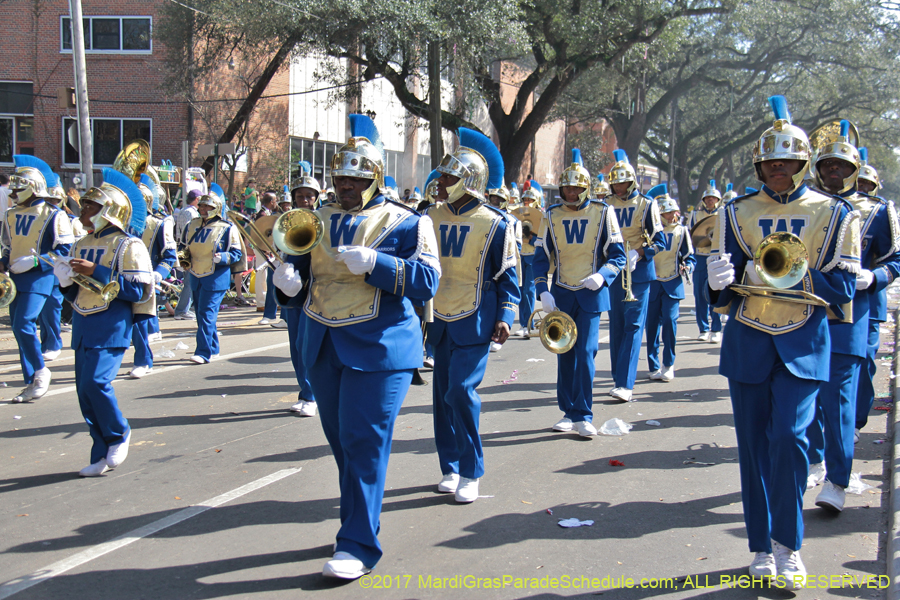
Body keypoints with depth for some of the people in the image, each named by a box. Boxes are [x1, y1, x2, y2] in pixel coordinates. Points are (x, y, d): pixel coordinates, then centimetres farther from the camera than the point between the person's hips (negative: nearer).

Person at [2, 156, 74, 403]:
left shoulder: (53, 215, -8)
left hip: (38, 278, -7)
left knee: (23, 325, -19)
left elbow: (65, 251, -11)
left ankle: (41, 371, 1)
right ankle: (32, 382, 17)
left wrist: (34, 261, -20)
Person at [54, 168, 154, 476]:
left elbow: (138, 290, -16)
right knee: (85, 391, 5)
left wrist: (97, 272, -19)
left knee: (95, 382, -20)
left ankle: (119, 433, 6)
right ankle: (102, 456, 14)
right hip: (83, 327, 8)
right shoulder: (81, 245, 16)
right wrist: (67, 282, -2)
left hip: (111, 327, -8)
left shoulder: (128, 246, -7)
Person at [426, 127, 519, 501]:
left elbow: (507, 274, -2)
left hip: (475, 322, -5)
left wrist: (505, 316, -9)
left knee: (461, 391, -12)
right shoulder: (431, 218, 5)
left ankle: (470, 473, 0)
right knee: (443, 394, 7)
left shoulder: (493, 224, -7)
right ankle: (450, 467, 20)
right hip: (441, 322, 5)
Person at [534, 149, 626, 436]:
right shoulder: (552, 215, 3)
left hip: (591, 295, -2)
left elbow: (618, 255, -1)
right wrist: (543, 291, -6)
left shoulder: (603, 212, -2)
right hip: (561, 295, 2)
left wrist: (602, 275, -20)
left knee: (585, 354, -8)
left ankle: (583, 416, 1)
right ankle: (569, 412, 18)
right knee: (565, 355, 7)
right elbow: (541, 257, 5)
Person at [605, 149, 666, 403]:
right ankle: (620, 380, 19)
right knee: (616, 326, 8)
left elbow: (659, 241, -3)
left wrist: (638, 253, -19)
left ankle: (626, 384, -12)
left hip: (638, 271, -4)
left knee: (633, 326, -8)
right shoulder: (605, 205, 7)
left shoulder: (646, 205, -2)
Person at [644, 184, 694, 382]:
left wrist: (687, 267, -11)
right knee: (652, 325, 1)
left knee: (669, 320, -10)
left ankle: (668, 365, 4)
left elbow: (689, 256, 9)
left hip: (673, 284, 0)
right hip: (652, 284, 0)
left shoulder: (681, 231, 5)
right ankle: (654, 367, 11)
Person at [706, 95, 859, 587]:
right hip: (747, 344, 2)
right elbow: (723, 289, 1)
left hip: (803, 345, -1)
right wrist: (720, 280, -23)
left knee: (789, 437, -14)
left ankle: (788, 544, 3)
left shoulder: (833, 214, 2)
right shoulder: (738, 213, 5)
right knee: (754, 446, 6)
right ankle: (762, 547, 20)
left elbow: (842, 287, -3)